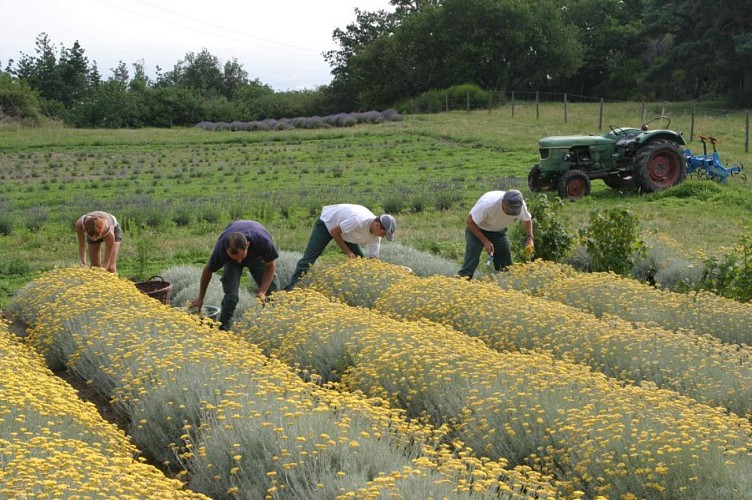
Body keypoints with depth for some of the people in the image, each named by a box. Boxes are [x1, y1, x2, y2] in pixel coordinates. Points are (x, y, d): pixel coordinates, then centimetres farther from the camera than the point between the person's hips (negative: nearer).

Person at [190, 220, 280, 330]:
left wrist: (262, 292, -30)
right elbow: (208, 270, -19)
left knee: (272, 292, -3)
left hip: (258, 255, 1)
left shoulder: (263, 241, -44)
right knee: (230, 296, -17)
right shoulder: (221, 249, -40)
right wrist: (200, 298, -8)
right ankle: (224, 328, -8)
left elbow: (270, 265, -22)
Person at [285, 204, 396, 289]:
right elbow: (334, 231, -27)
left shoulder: (375, 236, -19)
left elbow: (374, 259, -12)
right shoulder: (358, 221, -42)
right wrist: (348, 252, -23)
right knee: (308, 260, -11)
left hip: (346, 232, 7)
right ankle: (290, 289, -8)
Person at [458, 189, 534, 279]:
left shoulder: (520, 205, -23)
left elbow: (527, 219, -1)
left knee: (506, 265, -1)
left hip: (499, 232, 5)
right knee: (471, 262, -17)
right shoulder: (488, 204, -38)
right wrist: (485, 241, -28)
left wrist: (530, 238, -18)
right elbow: (470, 222, -27)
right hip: (477, 230, -4)